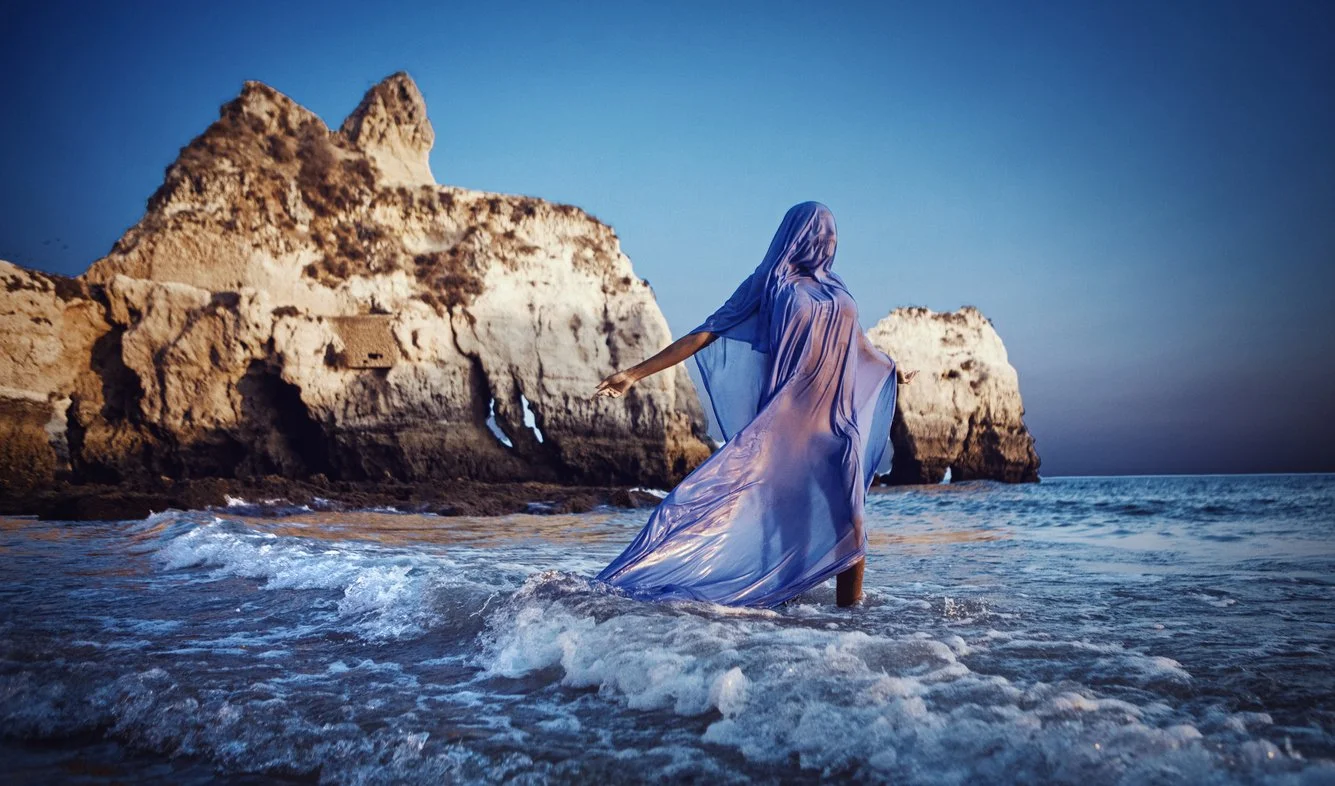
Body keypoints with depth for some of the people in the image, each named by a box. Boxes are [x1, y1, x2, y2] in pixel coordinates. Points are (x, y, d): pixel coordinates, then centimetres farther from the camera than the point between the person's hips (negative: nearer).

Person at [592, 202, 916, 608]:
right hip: (787, 418, -5)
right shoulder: (768, 285, 1)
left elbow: (857, 343, 34)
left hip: (837, 419, 5)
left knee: (847, 517, -1)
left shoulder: (835, 289, 15)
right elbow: (706, 334, -3)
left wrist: (892, 370, 51)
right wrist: (635, 373, -8)